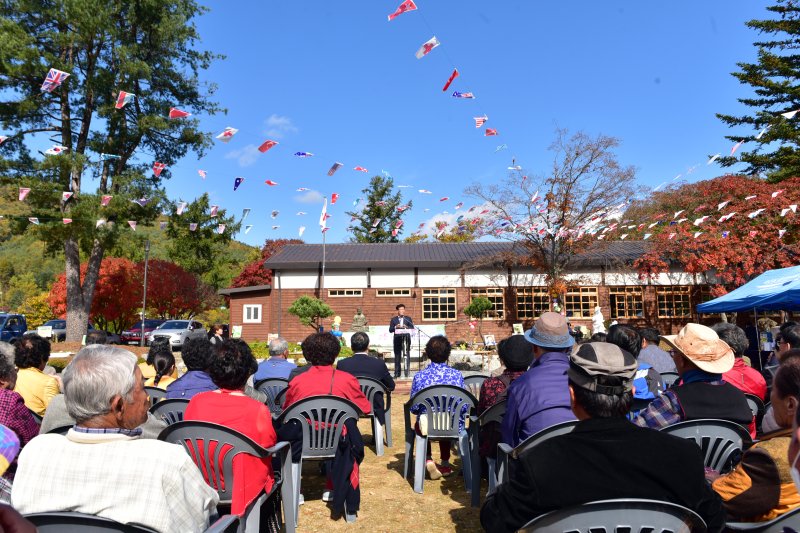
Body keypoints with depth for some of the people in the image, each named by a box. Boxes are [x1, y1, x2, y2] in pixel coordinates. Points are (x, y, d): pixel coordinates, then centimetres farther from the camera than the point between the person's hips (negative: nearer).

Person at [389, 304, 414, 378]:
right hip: (397, 339, 0)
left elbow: (412, 328, 3)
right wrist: (395, 327, -15)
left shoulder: (408, 318, 12)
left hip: (406, 339, 0)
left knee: (407, 355, -2)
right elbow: (390, 330, 3)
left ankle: (407, 372, 3)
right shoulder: (393, 319, 11)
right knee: (397, 356, 1)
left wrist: (406, 327, -16)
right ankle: (397, 373, 6)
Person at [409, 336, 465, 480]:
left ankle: (428, 461, 20)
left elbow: (414, 408, -5)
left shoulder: (419, 376, -12)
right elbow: (464, 406, -4)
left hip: (427, 428, -1)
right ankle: (445, 464, 44)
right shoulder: (457, 375, -10)